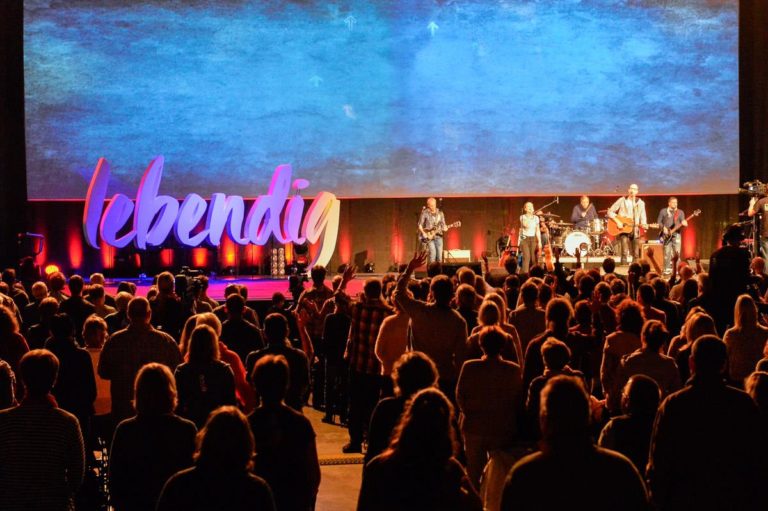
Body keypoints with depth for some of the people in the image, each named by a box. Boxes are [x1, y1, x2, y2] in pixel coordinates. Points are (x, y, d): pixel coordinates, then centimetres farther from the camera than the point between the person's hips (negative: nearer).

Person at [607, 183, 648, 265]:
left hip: (635, 231, 3)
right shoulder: (622, 201, 0)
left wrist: (644, 225, -15)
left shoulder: (640, 203, 7)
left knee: (636, 254, 3)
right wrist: (617, 221, -12)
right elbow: (610, 212, 1)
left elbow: (643, 217, 6)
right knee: (624, 252, -12)